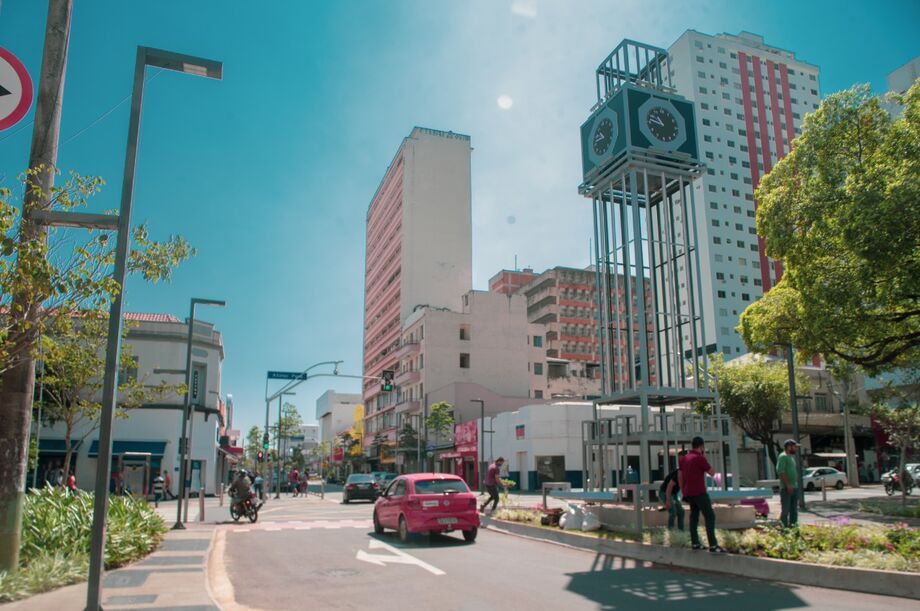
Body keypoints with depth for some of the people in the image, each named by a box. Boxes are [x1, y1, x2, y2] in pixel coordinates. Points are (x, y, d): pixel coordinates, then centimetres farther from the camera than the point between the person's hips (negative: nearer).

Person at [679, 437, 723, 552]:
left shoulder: (683, 459, 10)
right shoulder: (700, 458, -14)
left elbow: (679, 477, 13)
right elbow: (712, 473, -7)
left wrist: (683, 492, 19)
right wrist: (705, 459, 2)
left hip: (689, 493, 8)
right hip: (699, 493, -8)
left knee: (694, 516, 14)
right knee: (710, 516, -7)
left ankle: (695, 543, 13)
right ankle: (713, 545, -14)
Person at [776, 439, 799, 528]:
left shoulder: (792, 457, 20)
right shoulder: (783, 457, -10)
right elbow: (780, 471, -18)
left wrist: (796, 485, 18)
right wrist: (788, 485, -22)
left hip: (794, 488, 9)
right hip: (786, 488, -9)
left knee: (794, 510, 12)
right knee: (785, 510, -8)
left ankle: (793, 526, 17)